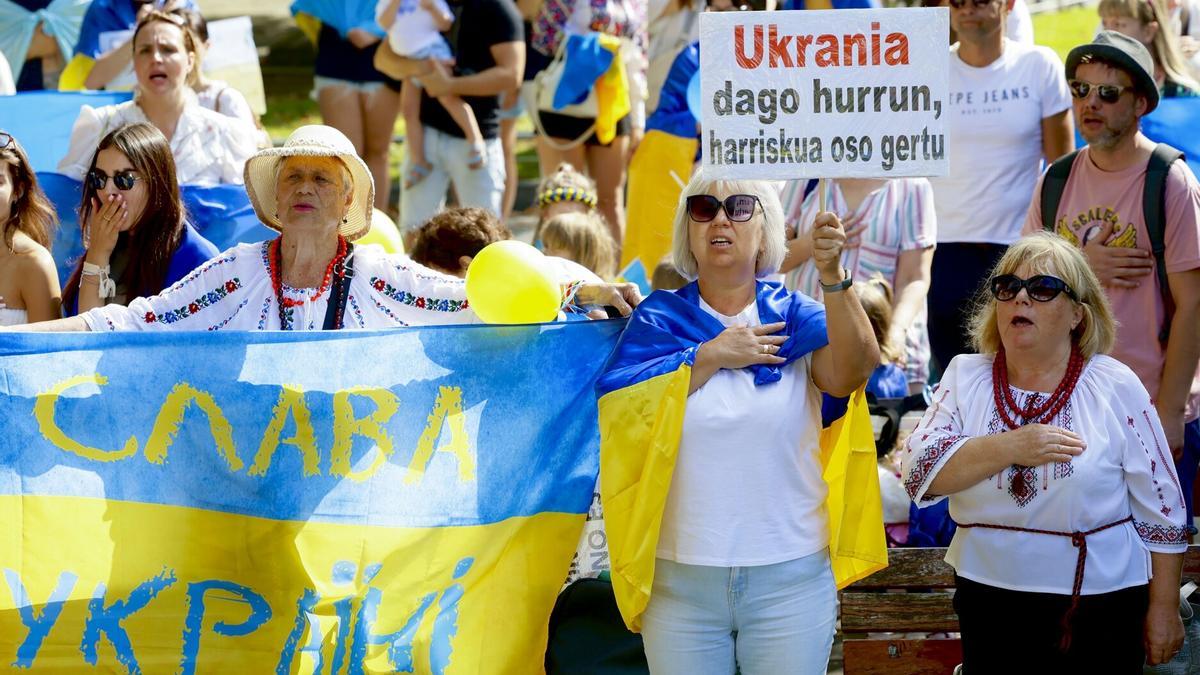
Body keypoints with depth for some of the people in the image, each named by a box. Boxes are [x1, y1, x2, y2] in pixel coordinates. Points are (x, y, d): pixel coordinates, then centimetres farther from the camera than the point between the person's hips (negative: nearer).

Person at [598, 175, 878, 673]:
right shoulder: (659, 318, 4)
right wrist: (710, 357, -11)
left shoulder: (793, 315, 3)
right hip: (680, 579, 0)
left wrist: (832, 276, -30)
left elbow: (852, 373, -17)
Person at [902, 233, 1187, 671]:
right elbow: (920, 471, -11)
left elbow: (1160, 512, -2)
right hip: (988, 599, 2)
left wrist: (1163, 610, -2)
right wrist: (1009, 447, -24)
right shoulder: (965, 377, 2)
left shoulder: (1115, 387, -6)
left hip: (1098, 607, -2)